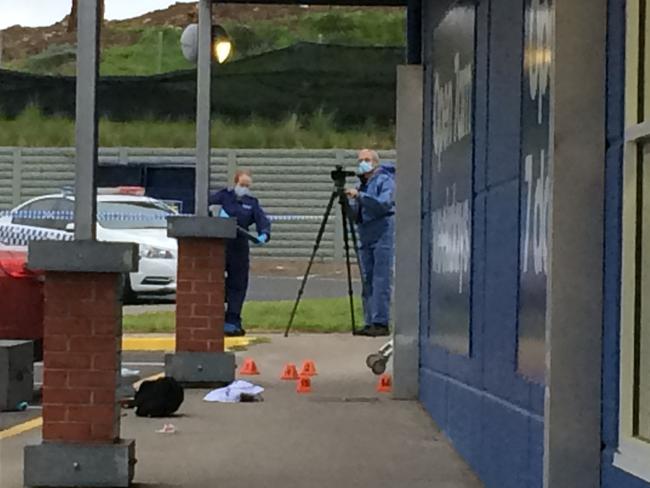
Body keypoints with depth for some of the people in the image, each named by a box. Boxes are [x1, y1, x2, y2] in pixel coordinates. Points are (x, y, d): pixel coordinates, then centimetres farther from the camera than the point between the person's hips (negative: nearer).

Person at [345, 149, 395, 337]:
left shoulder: (385, 180, -4)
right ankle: (370, 322, 10)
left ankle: (381, 323, -11)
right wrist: (349, 202, 1)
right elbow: (356, 214, 20)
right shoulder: (362, 184, 20)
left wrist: (359, 196, -23)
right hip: (365, 237, 8)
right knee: (367, 280, 7)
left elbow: (384, 204, -20)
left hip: (383, 236, -8)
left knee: (381, 280, -10)